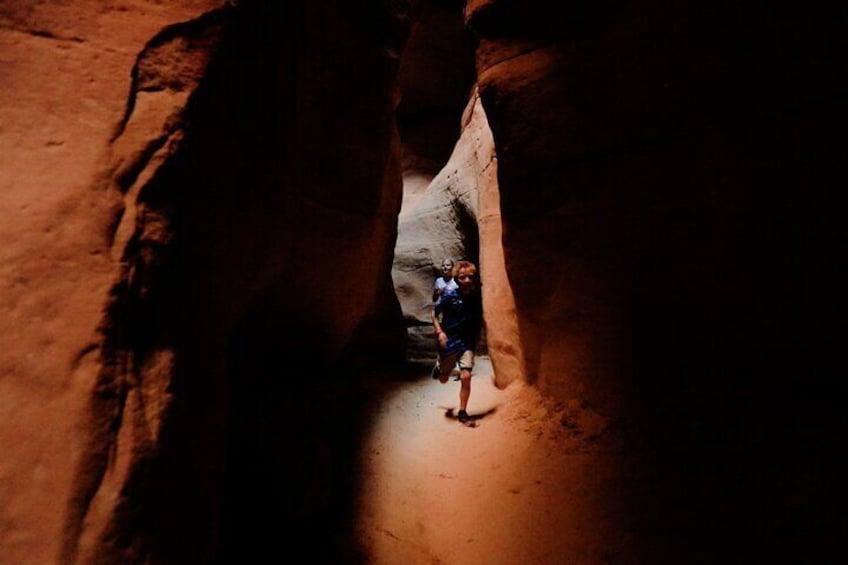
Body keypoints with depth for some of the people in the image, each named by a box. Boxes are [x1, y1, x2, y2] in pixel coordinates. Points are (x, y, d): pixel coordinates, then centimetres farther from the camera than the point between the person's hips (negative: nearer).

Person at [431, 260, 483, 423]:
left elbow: (479, 319, 10)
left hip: (467, 342, 1)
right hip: (449, 341, -1)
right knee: (443, 379, 14)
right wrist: (439, 332, -15)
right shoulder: (449, 295, -13)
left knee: (466, 376, -13)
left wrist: (477, 337, 7)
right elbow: (435, 314, -3)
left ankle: (462, 411, 4)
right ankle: (439, 367, 50)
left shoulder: (477, 297, -6)